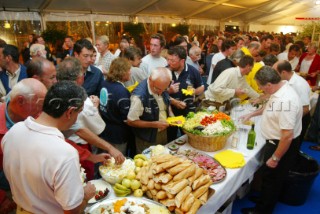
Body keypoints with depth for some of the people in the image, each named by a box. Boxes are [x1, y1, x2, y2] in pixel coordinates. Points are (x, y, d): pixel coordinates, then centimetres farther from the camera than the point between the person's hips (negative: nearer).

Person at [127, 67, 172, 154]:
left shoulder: (162, 87, -10)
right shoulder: (139, 95, -31)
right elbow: (131, 121, -22)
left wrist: (171, 116, -7)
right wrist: (154, 124, -25)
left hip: (164, 133, 6)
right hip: (147, 139, -6)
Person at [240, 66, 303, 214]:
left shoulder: (286, 100, -34)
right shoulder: (280, 90, -2)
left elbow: (287, 135, -32)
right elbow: (270, 108, 21)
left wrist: (275, 158, -22)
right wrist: (252, 114, 22)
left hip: (282, 146, -9)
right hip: (274, 141, 9)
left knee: (272, 178, 10)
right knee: (268, 175, 25)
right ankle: (264, 200, 48)